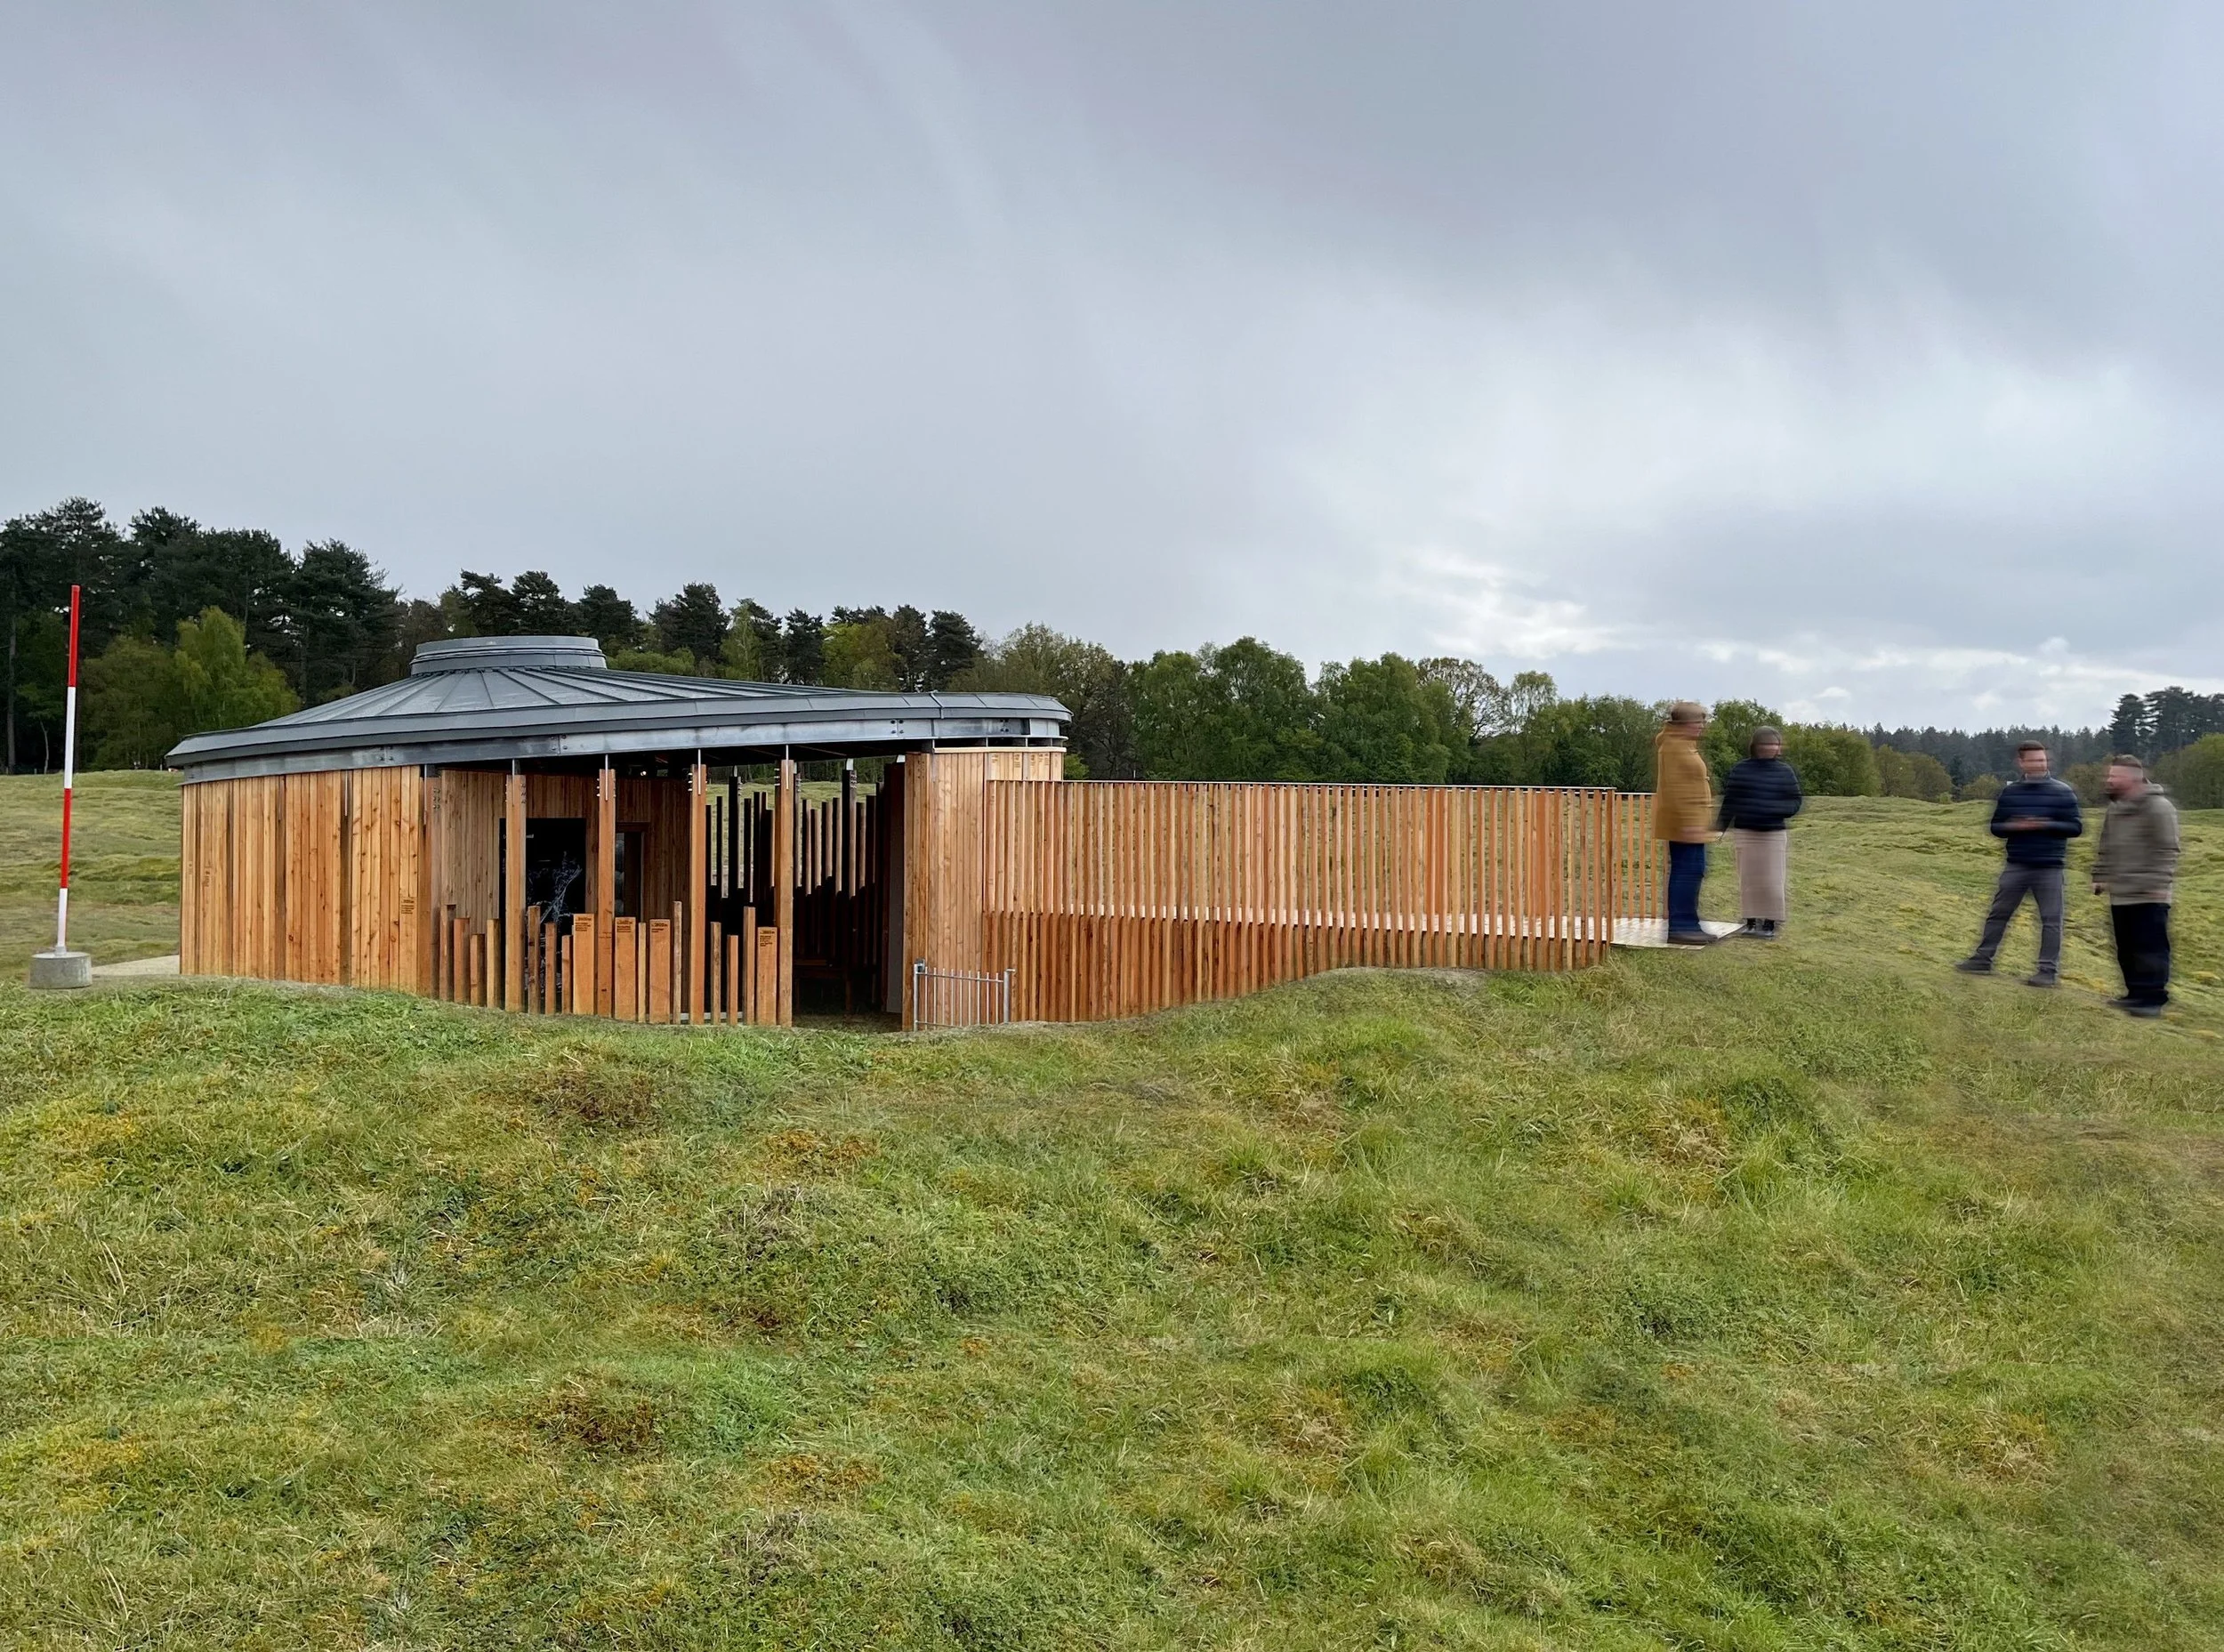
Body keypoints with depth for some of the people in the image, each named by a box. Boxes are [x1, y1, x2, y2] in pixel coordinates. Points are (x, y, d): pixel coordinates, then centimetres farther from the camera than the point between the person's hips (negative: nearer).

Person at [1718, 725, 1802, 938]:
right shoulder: (1741, 770, 1)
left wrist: (1779, 809, -16)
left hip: (1774, 833, 0)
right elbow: (1729, 800, 5)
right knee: (1748, 879, 5)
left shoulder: (1785, 772, 2)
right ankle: (1751, 922, 14)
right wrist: (1722, 827, 3)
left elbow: (1796, 801, 5)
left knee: (1772, 880, 0)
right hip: (1745, 832, 0)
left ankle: (1770, 924, 7)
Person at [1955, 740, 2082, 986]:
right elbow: (1996, 827, 8)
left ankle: (2049, 970, 4)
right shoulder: (2009, 792, 5)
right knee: (1998, 913, 8)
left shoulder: (2061, 792, -3)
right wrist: (2014, 826, -14)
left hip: (2049, 868, -3)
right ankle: (1982, 959, 16)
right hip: (2016, 866, 3)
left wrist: (2046, 825, -19)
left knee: (2051, 919, -1)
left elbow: (2076, 827, -5)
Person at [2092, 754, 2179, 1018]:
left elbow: (2167, 850, -14)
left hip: (2149, 897, -8)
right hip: (2120, 895, 8)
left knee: (2150, 948, -8)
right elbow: (2106, 848, 22)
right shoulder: (2115, 808, 15)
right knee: (2126, 950, 11)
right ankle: (2136, 993, 20)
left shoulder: (2158, 807, -11)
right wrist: (2100, 877, 16)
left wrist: (2159, 883, -19)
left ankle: (2153, 998, -5)